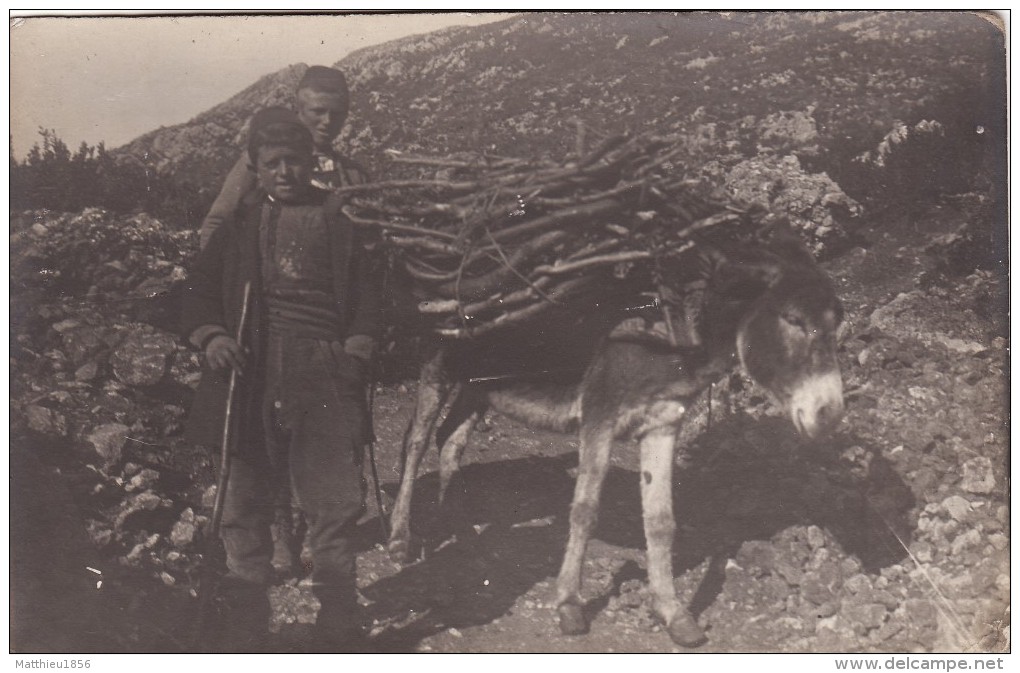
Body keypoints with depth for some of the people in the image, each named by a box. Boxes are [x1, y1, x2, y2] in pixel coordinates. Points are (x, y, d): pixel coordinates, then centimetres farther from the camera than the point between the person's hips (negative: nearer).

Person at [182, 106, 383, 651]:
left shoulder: (340, 219, 10)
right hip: (251, 375, 1)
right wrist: (209, 336, -6)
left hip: (325, 376, -1)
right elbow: (200, 285, 12)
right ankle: (244, 622, 16)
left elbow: (368, 288, 11)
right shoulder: (239, 221, 11)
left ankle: (338, 625, 13)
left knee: (333, 499, 0)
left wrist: (358, 348, -2)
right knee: (245, 498, 4)